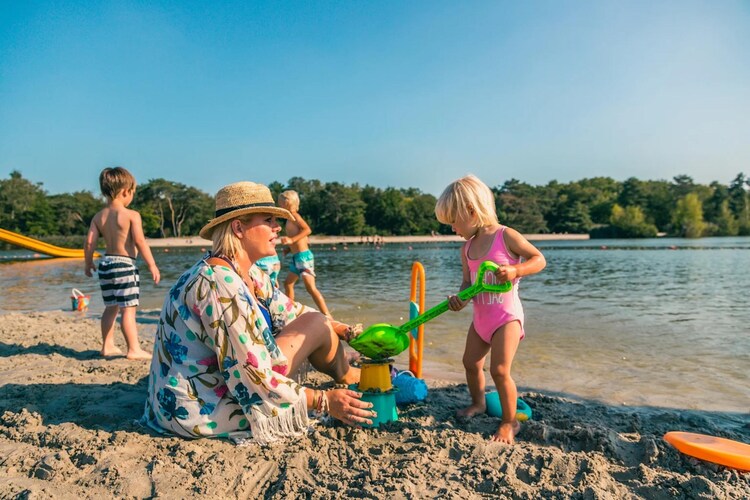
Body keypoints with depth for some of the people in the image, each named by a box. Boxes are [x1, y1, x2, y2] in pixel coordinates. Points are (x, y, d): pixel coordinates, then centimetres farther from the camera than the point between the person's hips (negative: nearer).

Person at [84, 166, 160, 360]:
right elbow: (140, 242, -16)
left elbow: (89, 242, 5)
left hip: (106, 264, 7)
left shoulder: (99, 217, 7)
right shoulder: (132, 215, -11)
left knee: (111, 307, 18)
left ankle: (108, 346, 26)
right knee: (128, 309, -5)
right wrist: (152, 265, -11)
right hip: (125, 264, -7)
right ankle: (134, 349, -3)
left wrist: (87, 263, 20)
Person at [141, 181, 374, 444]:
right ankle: (347, 378, 19)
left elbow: (290, 312, 11)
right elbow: (252, 378, -28)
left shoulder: (248, 274, 1)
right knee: (317, 325, -9)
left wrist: (347, 331, 6)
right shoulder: (219, 284, -28)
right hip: (201, 410, -9)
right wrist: (322, 401, -20)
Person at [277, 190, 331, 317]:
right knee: (288, 283, 19)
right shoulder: (290, 219, 17)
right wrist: (289, 249, 11)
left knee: (311, 287, -14)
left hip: (303, 256, -10)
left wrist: (292, 240, -28)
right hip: (296, 257, 10)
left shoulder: (294, 215, -9)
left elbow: (307, 230, -24)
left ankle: (327, 315, -14)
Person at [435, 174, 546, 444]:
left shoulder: (506, 236, -14)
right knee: (471, 363, 16)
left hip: (506, 316, -7)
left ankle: (509, 422, 9)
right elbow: (468, 282, 9)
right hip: (480, 316, 7)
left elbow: (539, 259, -11)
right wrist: (460, 298, -12)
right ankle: (477, 403, 43)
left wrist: (515, 270, -28)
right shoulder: (467, 249, 4)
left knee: (499, 370, -12)